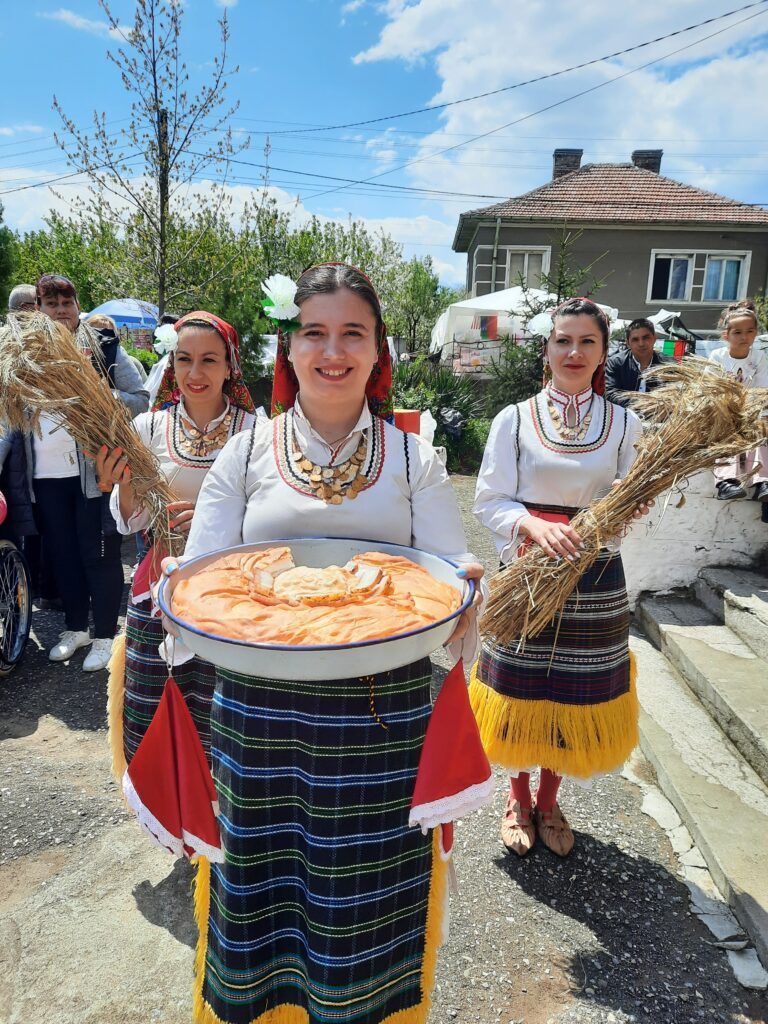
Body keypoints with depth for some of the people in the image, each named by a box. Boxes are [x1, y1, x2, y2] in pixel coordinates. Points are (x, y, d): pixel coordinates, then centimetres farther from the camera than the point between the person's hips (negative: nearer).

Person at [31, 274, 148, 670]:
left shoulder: (105, 349, 1)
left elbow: (140, 399, -2)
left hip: (95, 470, -4)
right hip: (47, 475, 5)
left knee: (99, 555, 1)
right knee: (61, 554, 13)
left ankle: (105, 635, 13)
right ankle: (75, 628, 29)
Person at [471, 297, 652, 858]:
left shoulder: (625, 423, 4)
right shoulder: (515, 419, -2)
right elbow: (490, 500, -6)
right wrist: (535, 525, -24)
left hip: (595, 579, 2)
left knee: (574, 698, 12)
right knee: (521, 695, 9)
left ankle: (548, 801, 37)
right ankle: (519, 798, 35)